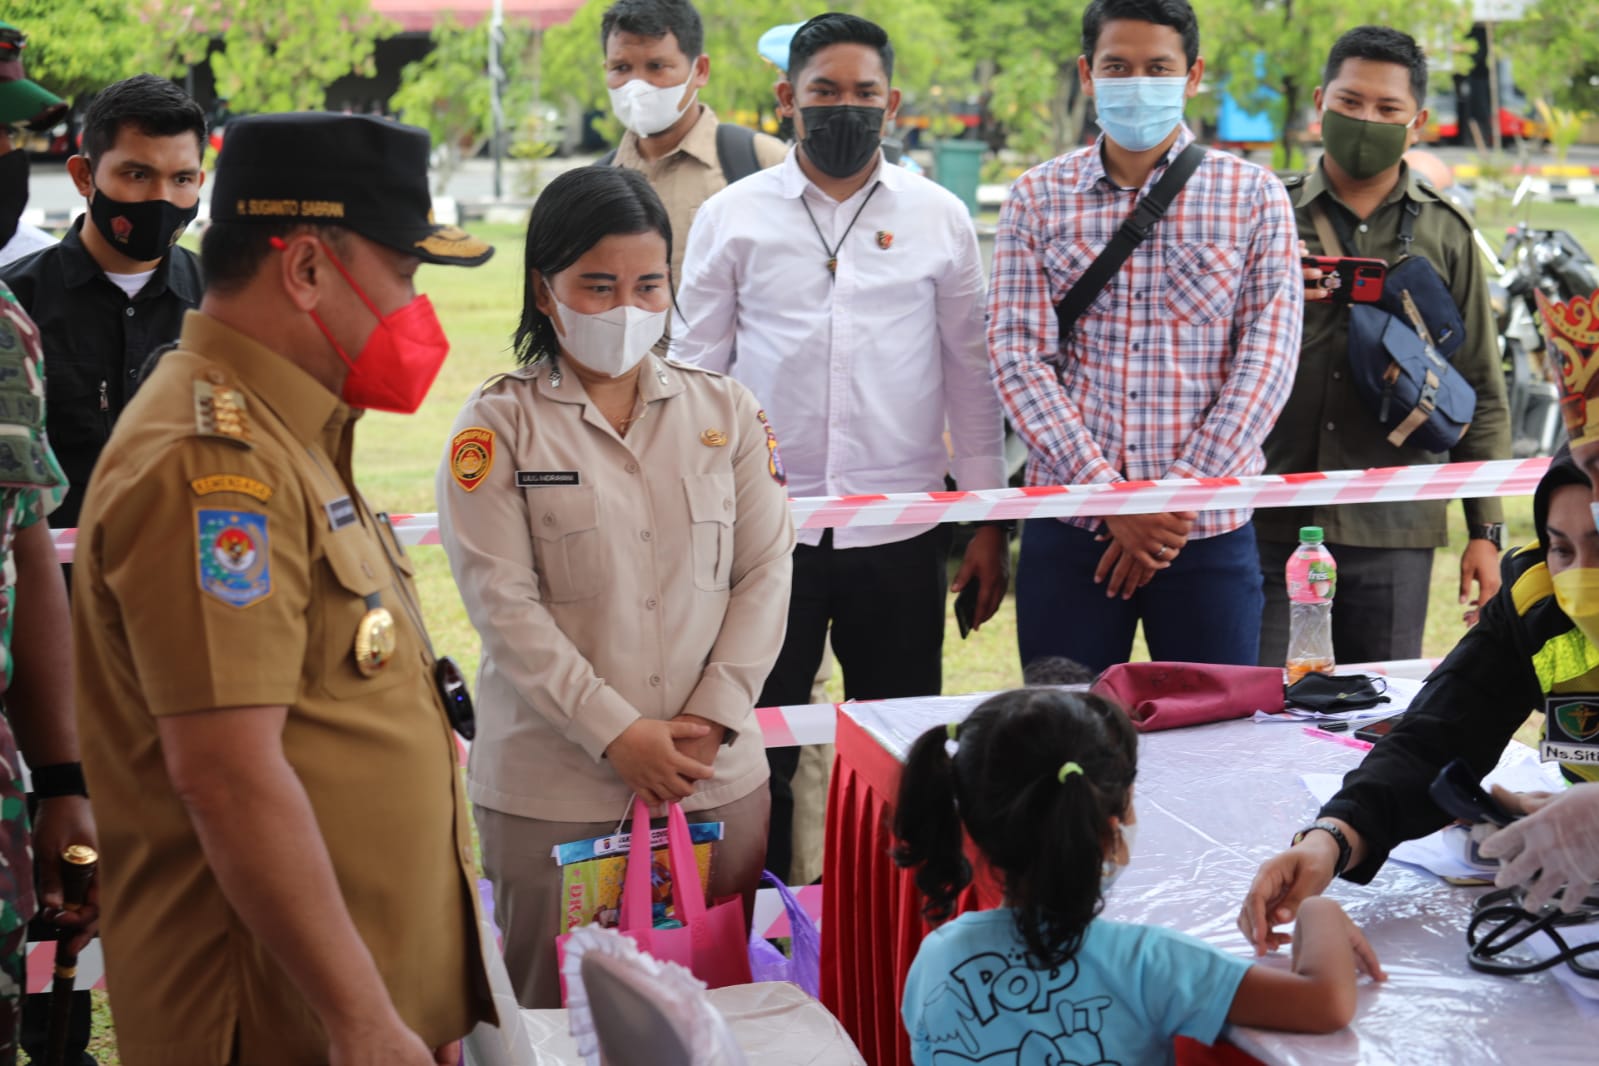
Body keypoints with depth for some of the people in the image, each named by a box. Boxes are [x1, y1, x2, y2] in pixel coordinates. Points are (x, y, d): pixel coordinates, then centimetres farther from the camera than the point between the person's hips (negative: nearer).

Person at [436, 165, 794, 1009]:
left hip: (717, 779, 3)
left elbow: (766, 571, 5)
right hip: (553, 789, -2)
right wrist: (617, 734, -14)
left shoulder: (727, 412, 8)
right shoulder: (498, 427, -2)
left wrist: (713, 718, -7)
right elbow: (503, 602, -8)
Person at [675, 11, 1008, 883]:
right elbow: (696, 373, 6)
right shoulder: (731, 217, 4)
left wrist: (988, 523, 6)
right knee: (753, 754, 5)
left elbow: (970, 374, 8)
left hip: (900, 527, 1)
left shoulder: (938, 217, 5)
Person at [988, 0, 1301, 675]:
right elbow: (1019, 360, -3)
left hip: (1210, 534, 0)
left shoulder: (1254, 197, 3)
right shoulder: (1038, 199, 5)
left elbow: (1266, 359, -3)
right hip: (1066, 530, 1)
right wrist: (1110, 496, -13)